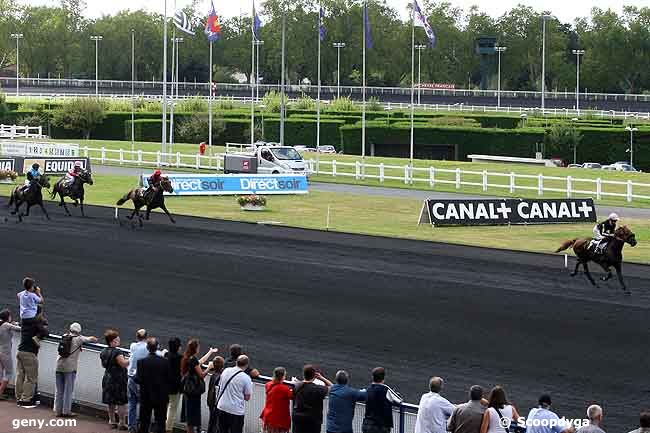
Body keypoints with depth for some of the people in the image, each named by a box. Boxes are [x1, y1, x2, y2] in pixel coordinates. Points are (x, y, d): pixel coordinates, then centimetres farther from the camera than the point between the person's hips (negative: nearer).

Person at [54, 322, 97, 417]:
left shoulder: (64, 337, 10)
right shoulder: (78, 339, -3)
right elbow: (92, 339, 5)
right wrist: (94, 339, 30)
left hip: (59, 366, 5)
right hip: (70, 367, -5)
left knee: (59, 390, 9)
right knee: (68, 390, 1)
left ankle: (58, 410, 12)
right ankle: (66, 411, 1)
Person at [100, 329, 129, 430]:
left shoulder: (103, 353, 8)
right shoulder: (117, 352, -18)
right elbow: (124, 364, -24)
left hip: (107, 379, 8)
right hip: (119, 379, -8)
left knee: (111, 403, 15)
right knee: (121, 403, -2)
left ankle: (112, 422, 21)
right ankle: (122, 423, -3)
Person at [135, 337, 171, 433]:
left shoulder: (142, 362, -13)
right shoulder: (165, 362, -9)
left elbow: (139, 380, -15)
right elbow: (170, 379, -6)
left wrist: (134, 376, 6)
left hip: (146, 397, 0)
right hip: (161, 397, 0)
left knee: (144, 422, 13)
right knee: (160, 421, 5)